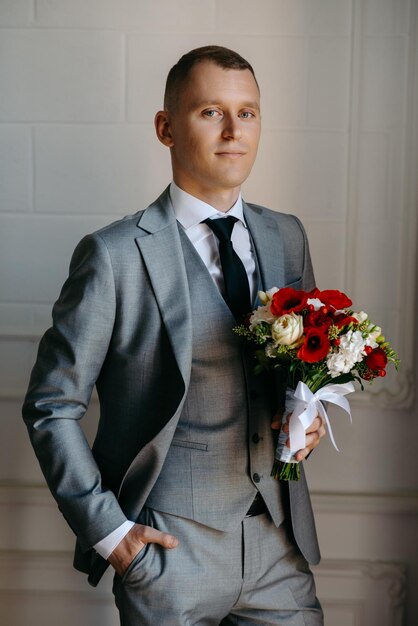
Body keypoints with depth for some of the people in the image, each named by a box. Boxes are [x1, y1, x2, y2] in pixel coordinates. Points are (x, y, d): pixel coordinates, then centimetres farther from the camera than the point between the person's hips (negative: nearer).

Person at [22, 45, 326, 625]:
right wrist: (107, 530, -10)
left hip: (280, 541, 5)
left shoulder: (287, 238, 6)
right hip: (170, 555, -4)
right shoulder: (115, 255, -11)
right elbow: (51, 407, -6)